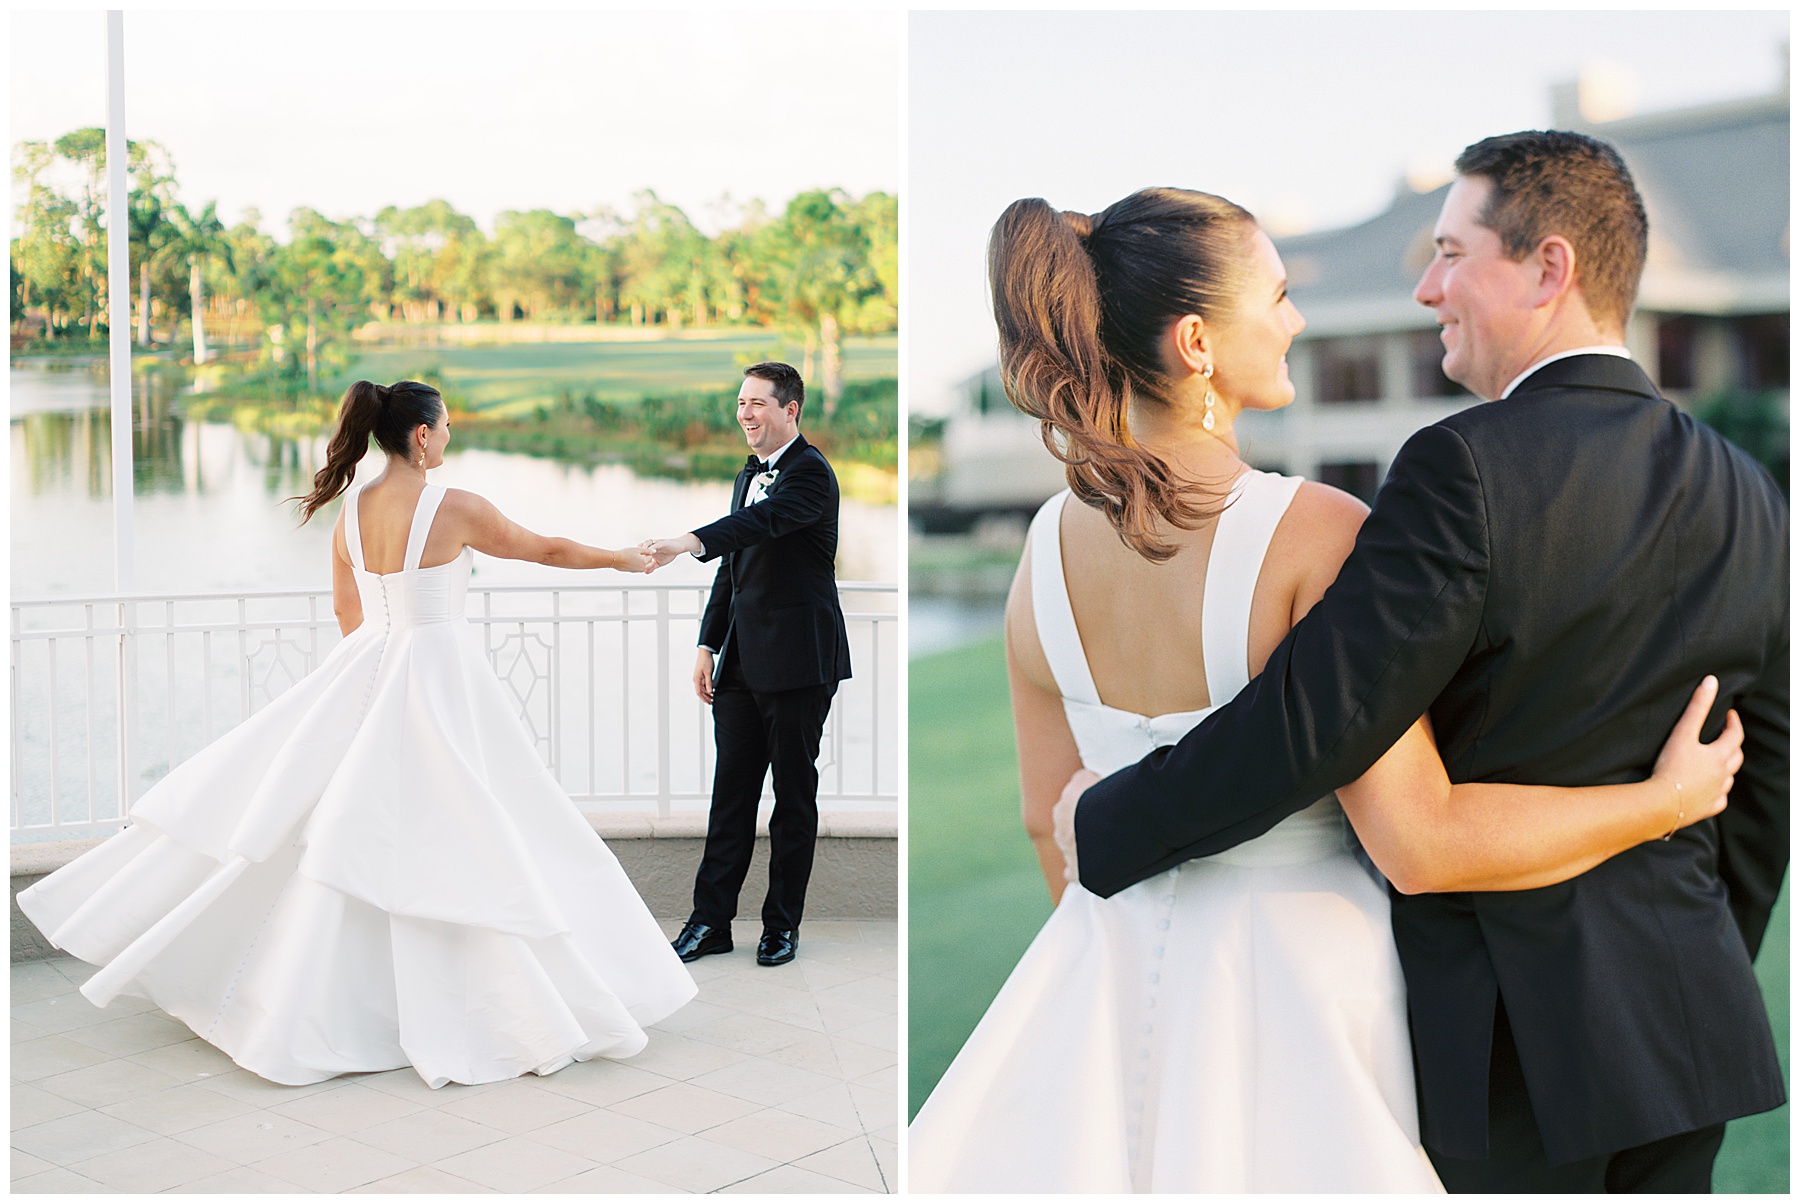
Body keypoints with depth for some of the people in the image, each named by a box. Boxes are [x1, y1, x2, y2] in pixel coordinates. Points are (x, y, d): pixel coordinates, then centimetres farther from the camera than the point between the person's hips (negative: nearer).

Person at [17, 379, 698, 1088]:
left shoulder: (353, 511, 4)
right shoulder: (455, 510, -14)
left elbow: (347, 610, 14)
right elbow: (544, 550, -2)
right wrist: (623, 558, 14)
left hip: (366, 677, 6)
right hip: (440, 679, -6)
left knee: (347, 835, 15)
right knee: (463, 840, -1)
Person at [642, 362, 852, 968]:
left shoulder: (811, 472, -10)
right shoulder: (749, 473, 17)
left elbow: (763, 521, -30)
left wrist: (691, 542, -45)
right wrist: (708, 645, 15)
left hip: (797, 663, -8)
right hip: (743, 663, 8)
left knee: (794, 796, 3)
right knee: (730, 793, 8)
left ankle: (782, 924, 13)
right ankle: (711, 921, 13)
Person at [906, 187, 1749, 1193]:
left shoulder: (1051, 545, -3)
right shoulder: (1315, 533, -21)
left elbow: (1052, 814, 8)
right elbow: (1419, 841, -22)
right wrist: (1668, 799, -9)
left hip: (1114, 965, 5)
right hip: (1294, 974, -5)